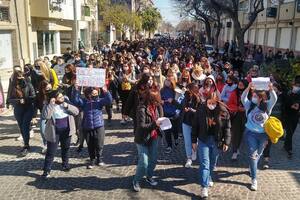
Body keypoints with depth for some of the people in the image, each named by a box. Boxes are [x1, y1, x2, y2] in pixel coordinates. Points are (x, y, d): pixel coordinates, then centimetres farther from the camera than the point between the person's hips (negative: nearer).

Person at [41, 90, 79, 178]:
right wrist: (51, 104, -28)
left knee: (66, 149, 18)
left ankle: (65, 165, 37)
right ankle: (47, 170, 11)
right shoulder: (48, 106, -11)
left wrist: (67, 106, -18)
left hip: (66, 131, 4)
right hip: (54, 132, -4)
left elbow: (76, 111, -5)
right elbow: (45, 116, -28)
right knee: (51, 152, 0)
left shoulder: (66, 103, 1)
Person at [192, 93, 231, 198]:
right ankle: (204, 187, -1)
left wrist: (226, 142, -5)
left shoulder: (223, 111, -11)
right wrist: (194, 141, -2)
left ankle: (209, 178, 44)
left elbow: (227, 128, -4)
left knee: (213, 162, 18)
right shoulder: (201, 110, -11)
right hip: (203, 140, -1)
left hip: (216, 141, 1)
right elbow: (195, 126, -3)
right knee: (204, 163, -5)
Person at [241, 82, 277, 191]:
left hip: (263, 134, 2)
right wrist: (248, 88, -34)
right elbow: (243, 98, -20)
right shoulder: (249, 105, -3)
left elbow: (274, 99, -19)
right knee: (252, 155, -6)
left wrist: (271, 89, -37)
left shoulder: (267, 106, -3)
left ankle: (252, 168, 45)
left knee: (258, 154, 18)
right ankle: (254, 179, -2)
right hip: (250, 133, -1)